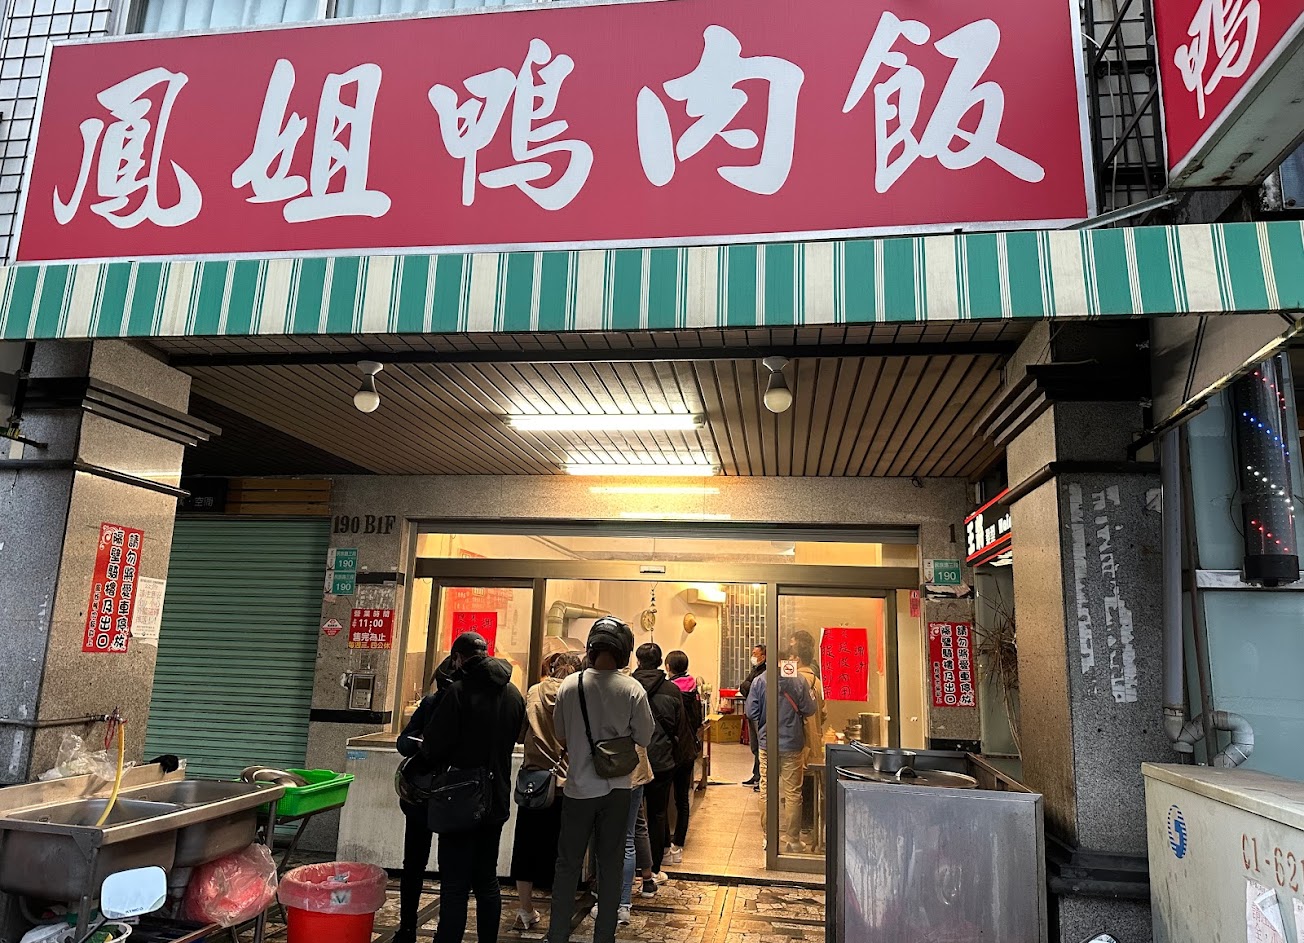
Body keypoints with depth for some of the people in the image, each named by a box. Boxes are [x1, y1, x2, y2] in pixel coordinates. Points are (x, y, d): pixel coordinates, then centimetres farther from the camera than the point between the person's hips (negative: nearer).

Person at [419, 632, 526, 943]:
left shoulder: (459, 691, -16)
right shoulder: (514, 694, 4)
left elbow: (434, 746, -15)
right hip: (497, 800, 6)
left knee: (455, 886, 0)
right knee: (487, 882, 17)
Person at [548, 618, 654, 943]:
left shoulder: (569, 685, -11)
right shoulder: (632, 689, -15)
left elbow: (560, 736, 3)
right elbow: (644, 738, -5)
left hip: (579, 786, 1)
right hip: (617, 787, 0)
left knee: (568, 865, 13)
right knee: (610, 867, 13)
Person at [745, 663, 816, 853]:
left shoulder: (759, 681, -11)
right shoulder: (799, 681, -13)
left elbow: (751, 712, -6)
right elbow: (809, 710, -7)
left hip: (768, 745, 1)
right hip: (792, 745, -1)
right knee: (793, 793, 9)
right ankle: (792, 840, 15)